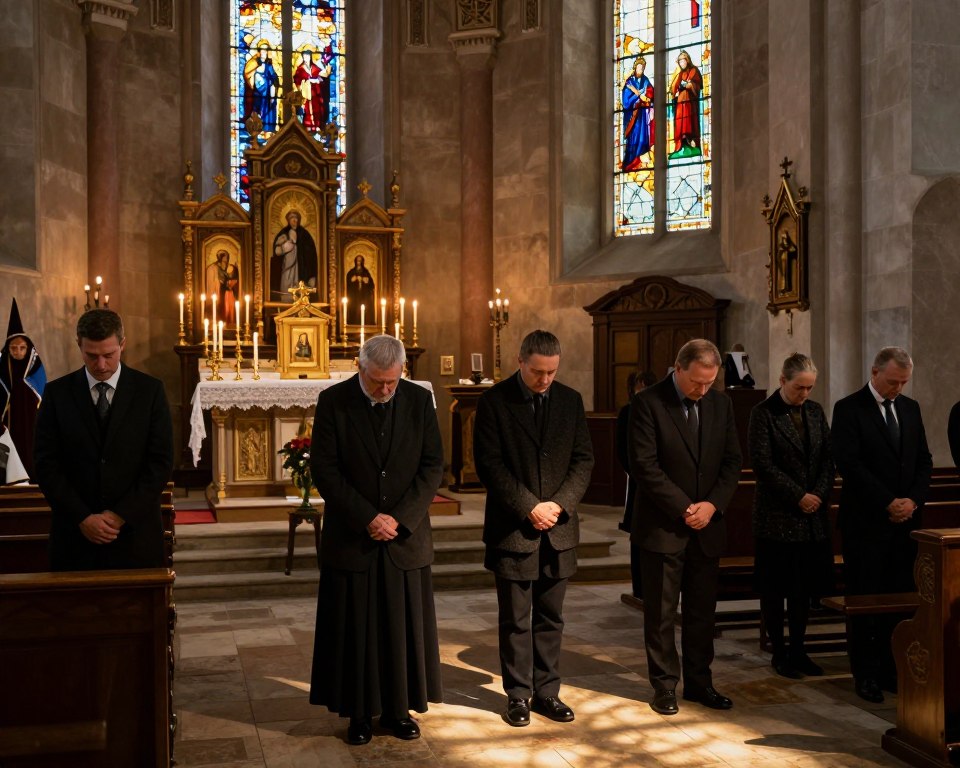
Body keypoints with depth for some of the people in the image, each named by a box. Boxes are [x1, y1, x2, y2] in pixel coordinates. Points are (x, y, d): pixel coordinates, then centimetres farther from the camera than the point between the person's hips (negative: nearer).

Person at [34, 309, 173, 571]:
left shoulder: (151, 390, 0)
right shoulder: (57, 393, 3)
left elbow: (161, 462, -3)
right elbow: (46, 464, 0)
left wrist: (121, 515, -10)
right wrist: (83, 518, -9)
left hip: (136, 533, 0)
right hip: (75, 534, 1)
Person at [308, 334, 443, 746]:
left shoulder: (419, 400, -1)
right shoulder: (333, 401, -6)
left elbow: (433, 465, -1)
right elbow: (324, 469, -8)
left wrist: (401, 518, -11)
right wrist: (368, 518, -14)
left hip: (406, 536, 2)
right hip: (352, 537, -1)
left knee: (404, 626, 8)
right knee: (354, 630, 6)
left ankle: (398, 708, 23)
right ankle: (359, 713, 20)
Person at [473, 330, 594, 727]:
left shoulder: (570, 400, 6)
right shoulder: (494, 401, -5)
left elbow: (584, 459, 6)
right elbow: (489, 463, -10)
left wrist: (559, 504, -8)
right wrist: (529, 507, -14)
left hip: (558, 529, 3)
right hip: (513, 528, -3)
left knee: (550, 618, 12)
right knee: (515, 621, 6)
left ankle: (547, 691, 23)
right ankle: (518, 695, 18)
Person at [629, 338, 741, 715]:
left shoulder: (721, 404, 7)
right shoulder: (648, 403, -10)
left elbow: (732, 460, 8)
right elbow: (644, 465, -15)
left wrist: (712, 504, -7)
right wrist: (684, 508, -15)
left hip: (707, 526, 5)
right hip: (663, 527, -4)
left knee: (703, 610, 12)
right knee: (660, 613, 5)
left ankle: (699, 681, 25)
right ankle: (665, 685, 17)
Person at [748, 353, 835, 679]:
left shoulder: (815, 411, 10)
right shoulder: (763, 413, -6)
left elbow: (828, 457, 9)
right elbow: (762, 463, -12)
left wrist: (819, 493, -7)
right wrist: (798, 496, -14)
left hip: (813, 515, 5)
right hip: (777, 515, -5)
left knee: (805, 586, 10)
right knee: (775, 588, 3)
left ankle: (798, 650, 21)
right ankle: (779, 652, 14)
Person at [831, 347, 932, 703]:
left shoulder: (910, 408, 12)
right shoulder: (848, 408, -6)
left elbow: (924, 460, 13)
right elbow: (849, 464, -13)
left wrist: (913, 500, -3)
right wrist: (889, 503, -14)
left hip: (905, 520, 5)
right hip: (866, 522, -5)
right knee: (864, 600, 2)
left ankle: (893, 670, 13)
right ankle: (866, 675, 11)